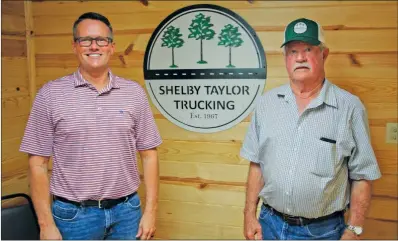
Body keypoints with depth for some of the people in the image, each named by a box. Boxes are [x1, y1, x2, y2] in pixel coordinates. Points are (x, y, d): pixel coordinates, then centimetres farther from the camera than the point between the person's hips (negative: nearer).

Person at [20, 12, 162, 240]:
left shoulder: (134, 92, -1)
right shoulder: (51, 94, -5)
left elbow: (149, 154, 2)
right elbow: (38, 163, -4)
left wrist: (150, 211, -2)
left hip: (127, 211, 2)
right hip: (73, 214, -1)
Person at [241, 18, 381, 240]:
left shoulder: (349, 106, -9)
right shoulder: (267, 102, -1)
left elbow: (362, 175, -6)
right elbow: (257, 163, 4)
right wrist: (250, 213, 2)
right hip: (270, 223, 2)